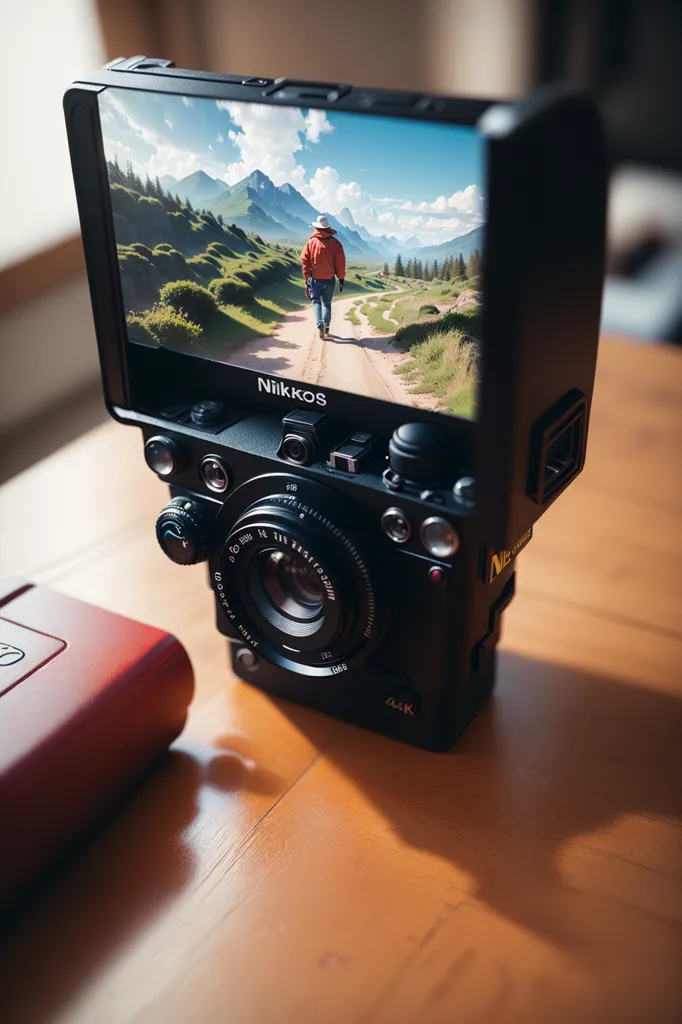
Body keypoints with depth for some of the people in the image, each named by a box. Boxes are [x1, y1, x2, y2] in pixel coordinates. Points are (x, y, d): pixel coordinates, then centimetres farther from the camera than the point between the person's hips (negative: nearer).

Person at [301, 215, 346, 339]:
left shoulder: (310, 242, -3)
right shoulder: (335, 243, -3)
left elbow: (304, 261, -3)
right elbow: (340, 262, -3)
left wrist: (307, 279, 4)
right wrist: (341, 279, 5)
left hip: (315, 278, -1)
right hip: (329, 279, 1)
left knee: (316, 301, 7)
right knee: (327, 303, 15)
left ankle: (319, 324, -15)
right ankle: (326, 326, 2)